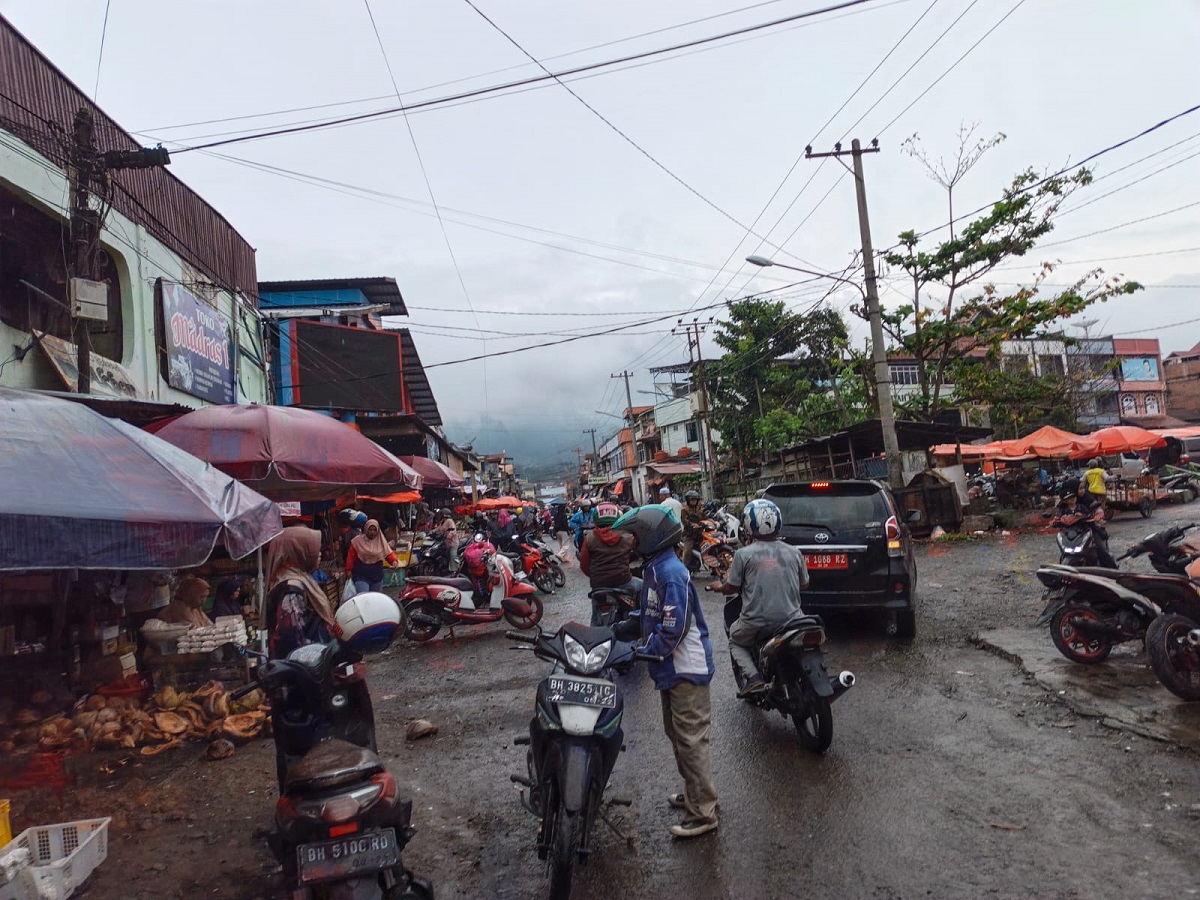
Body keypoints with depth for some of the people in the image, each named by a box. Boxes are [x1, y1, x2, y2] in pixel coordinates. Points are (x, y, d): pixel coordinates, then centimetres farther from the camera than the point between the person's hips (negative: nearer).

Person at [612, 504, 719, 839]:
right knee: (677, 735, 21)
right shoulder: (655, 567, 10)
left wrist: (644, 652, -21)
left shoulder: (671, 572, -22)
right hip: (672, 669, 10)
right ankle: (695, 792, 37)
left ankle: (703, 812, 7)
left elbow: (674, 627, -25)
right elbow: (652, 616, 18)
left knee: (691, 739, -3)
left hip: (686, 669, -10)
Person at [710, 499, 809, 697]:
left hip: (756, 623, -2)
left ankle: (754, 677, 3)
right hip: (790, 619, 2)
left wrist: (718, 587, 23)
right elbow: (804, 584, 16)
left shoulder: (743, 554, -6)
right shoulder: (794, 552, 4)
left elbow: (731, 587, 1)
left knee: (736, 641, 27)